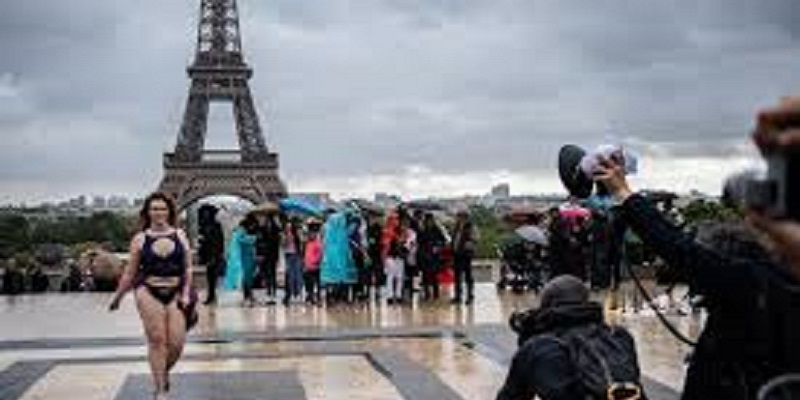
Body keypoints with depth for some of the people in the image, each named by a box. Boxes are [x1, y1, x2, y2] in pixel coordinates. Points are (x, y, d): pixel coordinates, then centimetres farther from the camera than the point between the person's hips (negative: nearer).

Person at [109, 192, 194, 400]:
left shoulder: (180, 235, 8)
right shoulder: (140, 239, 4)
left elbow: (188, 267, 8)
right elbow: (130, 272, 9)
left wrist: (186, 293, -2)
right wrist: (117, 297, 11)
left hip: (175, 293, 2)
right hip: (149, 292, -1)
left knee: (177, 343, -6)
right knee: (157, 340, -8)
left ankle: (164, 372, 27)